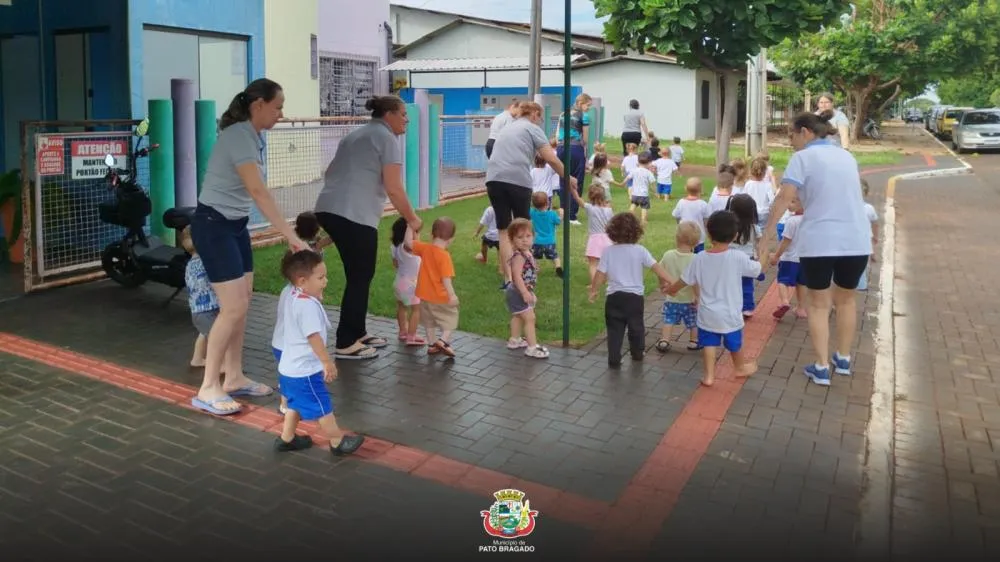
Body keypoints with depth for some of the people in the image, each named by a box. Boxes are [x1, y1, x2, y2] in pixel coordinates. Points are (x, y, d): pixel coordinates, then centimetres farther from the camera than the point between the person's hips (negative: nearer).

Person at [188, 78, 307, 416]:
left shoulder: (252, 135, 8)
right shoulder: (239, 136, -21)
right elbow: (258, 192, -30)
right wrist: (291, 236, -34)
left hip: (235, 225, 9)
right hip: (213, 225, -9)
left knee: (242, 305, 9)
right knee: (233, 307, -10)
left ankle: (234, 378, 20)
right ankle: (208, 389, 0)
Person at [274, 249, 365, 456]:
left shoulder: (295, 299, 6)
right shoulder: (307, 305, -26)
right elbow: (313, 337, -24)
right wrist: (327, 362, -17)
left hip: (290, 368, 10)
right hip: (304, 370, -10)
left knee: (296, 404, 24)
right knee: (323, 407, 5)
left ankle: (286, 438, 35)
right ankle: (338, 441, 17)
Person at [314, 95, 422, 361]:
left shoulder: (355, 135, 26)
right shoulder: (387, 138, -1)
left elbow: (331, 172, 31)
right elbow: (393, 189, -7)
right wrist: (411, 219, 4)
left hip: (328, 209, 9)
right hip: (354, 215, -9)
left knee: (357, 275, 18)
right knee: (360, 278, 1)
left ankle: (357, 333, 26)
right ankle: (345, 344, 5)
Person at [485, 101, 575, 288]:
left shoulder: (507, 128, 30)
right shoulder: (533, 128, 10)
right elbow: (552, 160, 4)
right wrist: (567, 178, 15)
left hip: (494, 179, 4)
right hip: (518, 180, -4)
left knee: (504, 229, 5)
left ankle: (508, 278, -2)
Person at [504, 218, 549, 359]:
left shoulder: (528, 253, 4)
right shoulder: (519, 256, -25)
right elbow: (517, 276, -31)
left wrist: (531, 293, 20)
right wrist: (525, 293, -34)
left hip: (524, 291, 10)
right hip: (519, 292, -10)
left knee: (518, 316, 24)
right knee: (529, 318, -8)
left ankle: (514, 340, 41)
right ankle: (532, 347, -4)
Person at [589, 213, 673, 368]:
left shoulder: (608, 251, -6)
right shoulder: (640, 251, -7)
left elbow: (600, 274, -5)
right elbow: (656, 267, -9)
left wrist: (593, 290, 8)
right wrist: (670, 281, -1)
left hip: (614, 296, 0)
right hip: (635, 296, 1)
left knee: (615, 329, 7)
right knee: (636, 326, 20)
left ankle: (614, 360, 4)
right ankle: (637, 353, 36)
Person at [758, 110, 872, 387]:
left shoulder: (803, 157, -4)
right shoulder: (847, 156, 15)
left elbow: (784, 198, -14)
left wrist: (767, 234, -13)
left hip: (818, 242, -5)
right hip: (856, 240, 5)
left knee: (819, 304, 9)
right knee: (846, 299, 22)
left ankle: (821, 368, 10)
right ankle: (843, 359, 34)